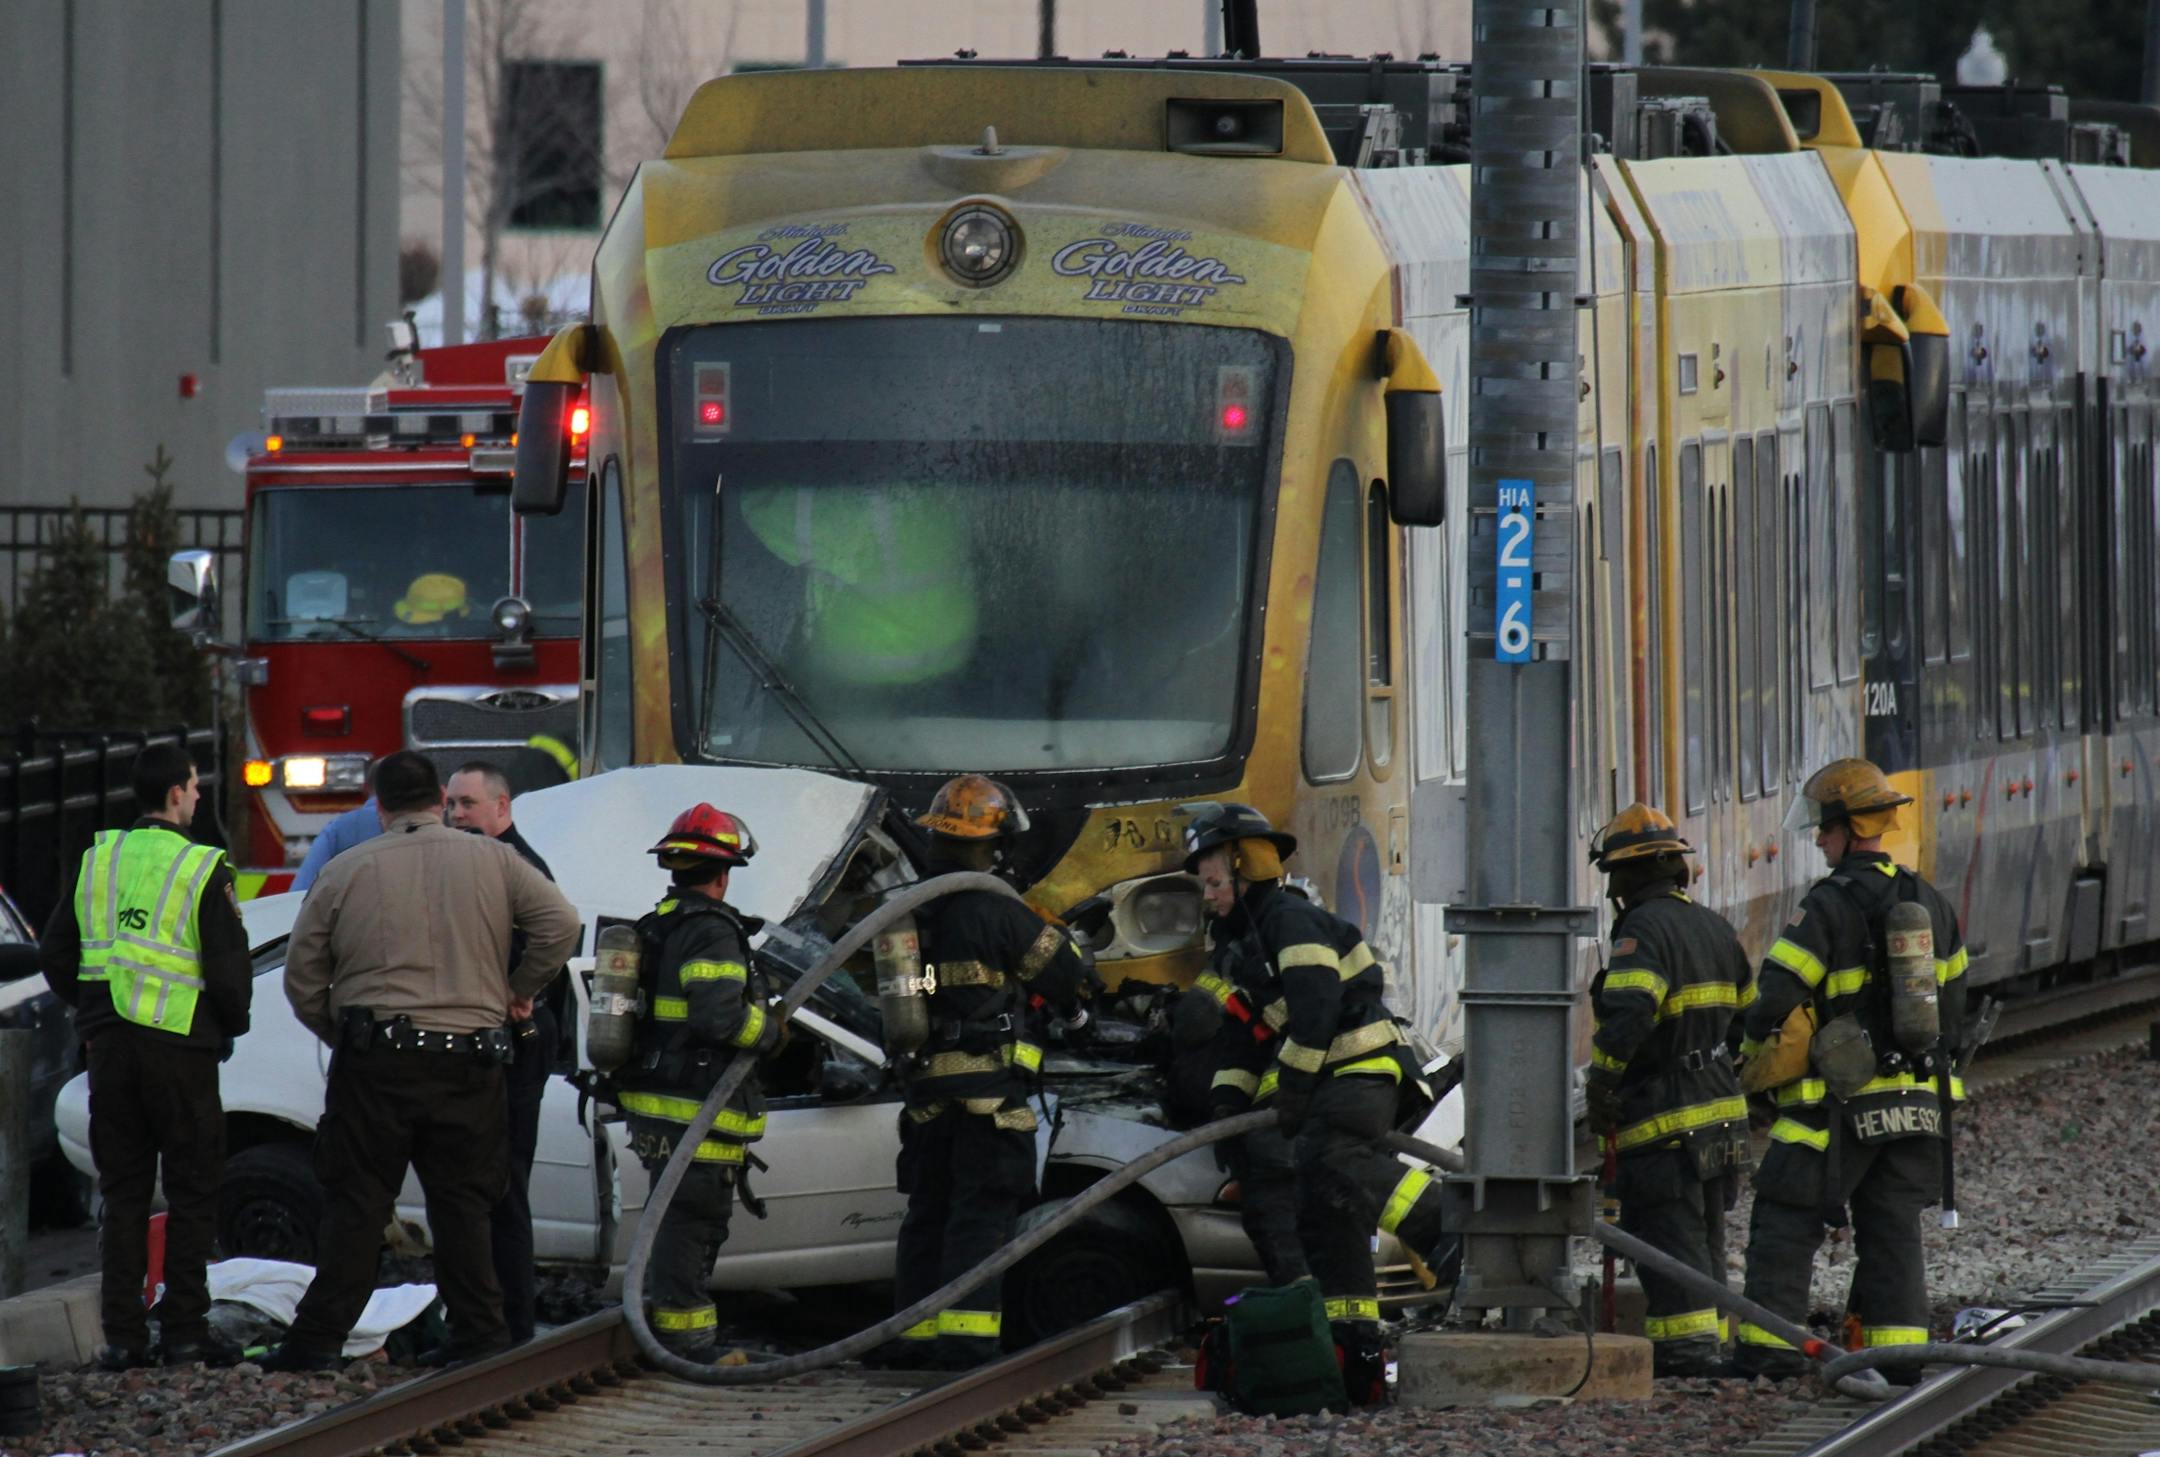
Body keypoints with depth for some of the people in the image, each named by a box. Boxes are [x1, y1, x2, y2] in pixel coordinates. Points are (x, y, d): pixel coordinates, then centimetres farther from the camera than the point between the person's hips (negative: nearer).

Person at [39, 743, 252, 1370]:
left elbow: (55, 956, 12)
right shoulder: (202, 871, -8)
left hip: (109, 1050, 5)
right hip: (180, 1048, -5)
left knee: (122, 1193, 9)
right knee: (192, 1193, 4)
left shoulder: (98, 860, 7)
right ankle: (184, 1329, 1)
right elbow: (230, 969, -10)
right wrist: (230, 1026, 9)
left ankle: (123, 1334, 6)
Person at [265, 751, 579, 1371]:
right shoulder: (493, 862, 5)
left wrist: (341, 1036, 19)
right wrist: (520, 991, 13)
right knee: (461, 1201, 11)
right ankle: (478, 1326, 9)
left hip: (375, 1063, -1)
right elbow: (560, 923, -1)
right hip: (470, 1062, 1)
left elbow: (302, 978, 6)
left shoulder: (344, 872, 3)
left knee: (356, 1202, 0)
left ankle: (320, 1334, -3)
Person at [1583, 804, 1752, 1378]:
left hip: (1664, 1120, -9)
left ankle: (1689, 1344, -12)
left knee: (1667, 1235, -7)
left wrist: (1602, 1095, -19)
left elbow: (1626, 1018, -28)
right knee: (1703, 1238, 16)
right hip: (1721, 1111, 9)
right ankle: (1711, 1341, 19)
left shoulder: (1644, 930, -15)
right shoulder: (1714, 928, 15)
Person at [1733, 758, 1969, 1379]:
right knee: (1893, 1229, 11)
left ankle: (1769, 1346, -2)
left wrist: (1753, 1049, 3)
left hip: (1840, 1099, -6)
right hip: (1915, 1101, 6)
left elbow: (1775, 997, -16)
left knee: (1786, 1222, 1)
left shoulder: (1827, 907, -14)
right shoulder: (1930, 904, 10)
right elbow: (1952, 1004, 17)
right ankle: (1899, 1346, 6)